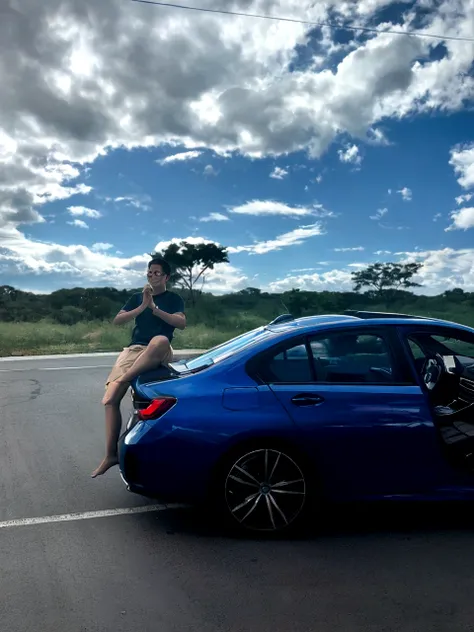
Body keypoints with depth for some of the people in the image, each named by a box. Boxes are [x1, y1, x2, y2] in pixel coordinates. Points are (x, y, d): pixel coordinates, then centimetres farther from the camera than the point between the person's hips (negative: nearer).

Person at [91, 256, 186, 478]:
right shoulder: (137, 297, 22)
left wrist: (154, 307, -12)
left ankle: (122, 380, -33)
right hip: (134, 349, 4)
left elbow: (181, 323, -7)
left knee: (160, 340, -43)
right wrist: (142, 307, -5)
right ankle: (111, 454, -8)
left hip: (159, 352, -4)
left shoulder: (173, 298, 11)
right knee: (110, 400, -13)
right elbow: (117, 320, 8)